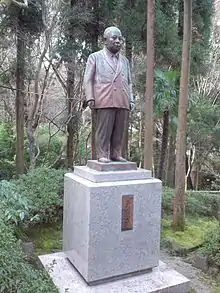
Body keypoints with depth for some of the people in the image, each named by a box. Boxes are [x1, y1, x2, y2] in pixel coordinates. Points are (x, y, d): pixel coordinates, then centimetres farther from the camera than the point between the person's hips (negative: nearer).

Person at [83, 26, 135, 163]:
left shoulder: (125, 60, 24)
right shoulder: (95, 57, 13)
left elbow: (129, 82, 23)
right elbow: (88, 80, 6)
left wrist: (131, 100, 11)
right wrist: (90, 98, -7)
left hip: (122, 102, 4)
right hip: (105, 101, -4)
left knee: (120, 130, 1)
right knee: (104, 130, -6)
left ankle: (116, 154, 10)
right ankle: (102, 155, 1)